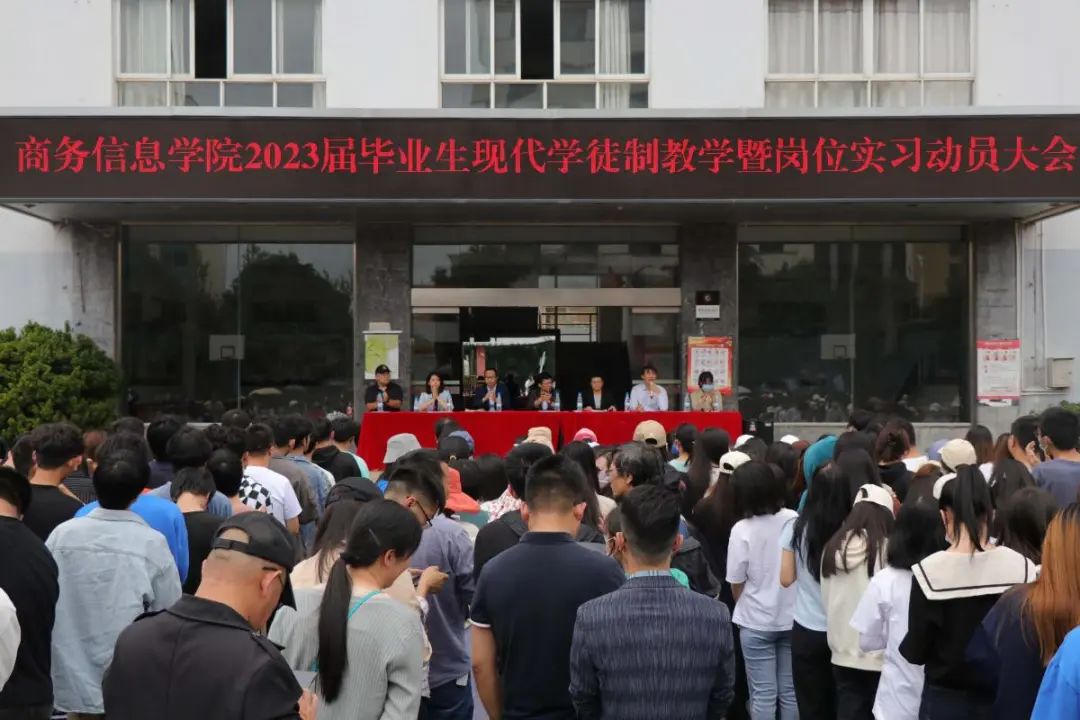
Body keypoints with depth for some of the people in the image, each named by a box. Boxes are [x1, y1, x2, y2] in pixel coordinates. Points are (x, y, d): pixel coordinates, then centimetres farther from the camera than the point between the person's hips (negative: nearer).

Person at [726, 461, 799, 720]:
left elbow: (736, 584, -7)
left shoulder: (742, 529, -15)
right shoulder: (794, 520, -6)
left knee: (763, 694, 5)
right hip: (792, 617, 3)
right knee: (790, 691, 12)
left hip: (756, 621, -3)